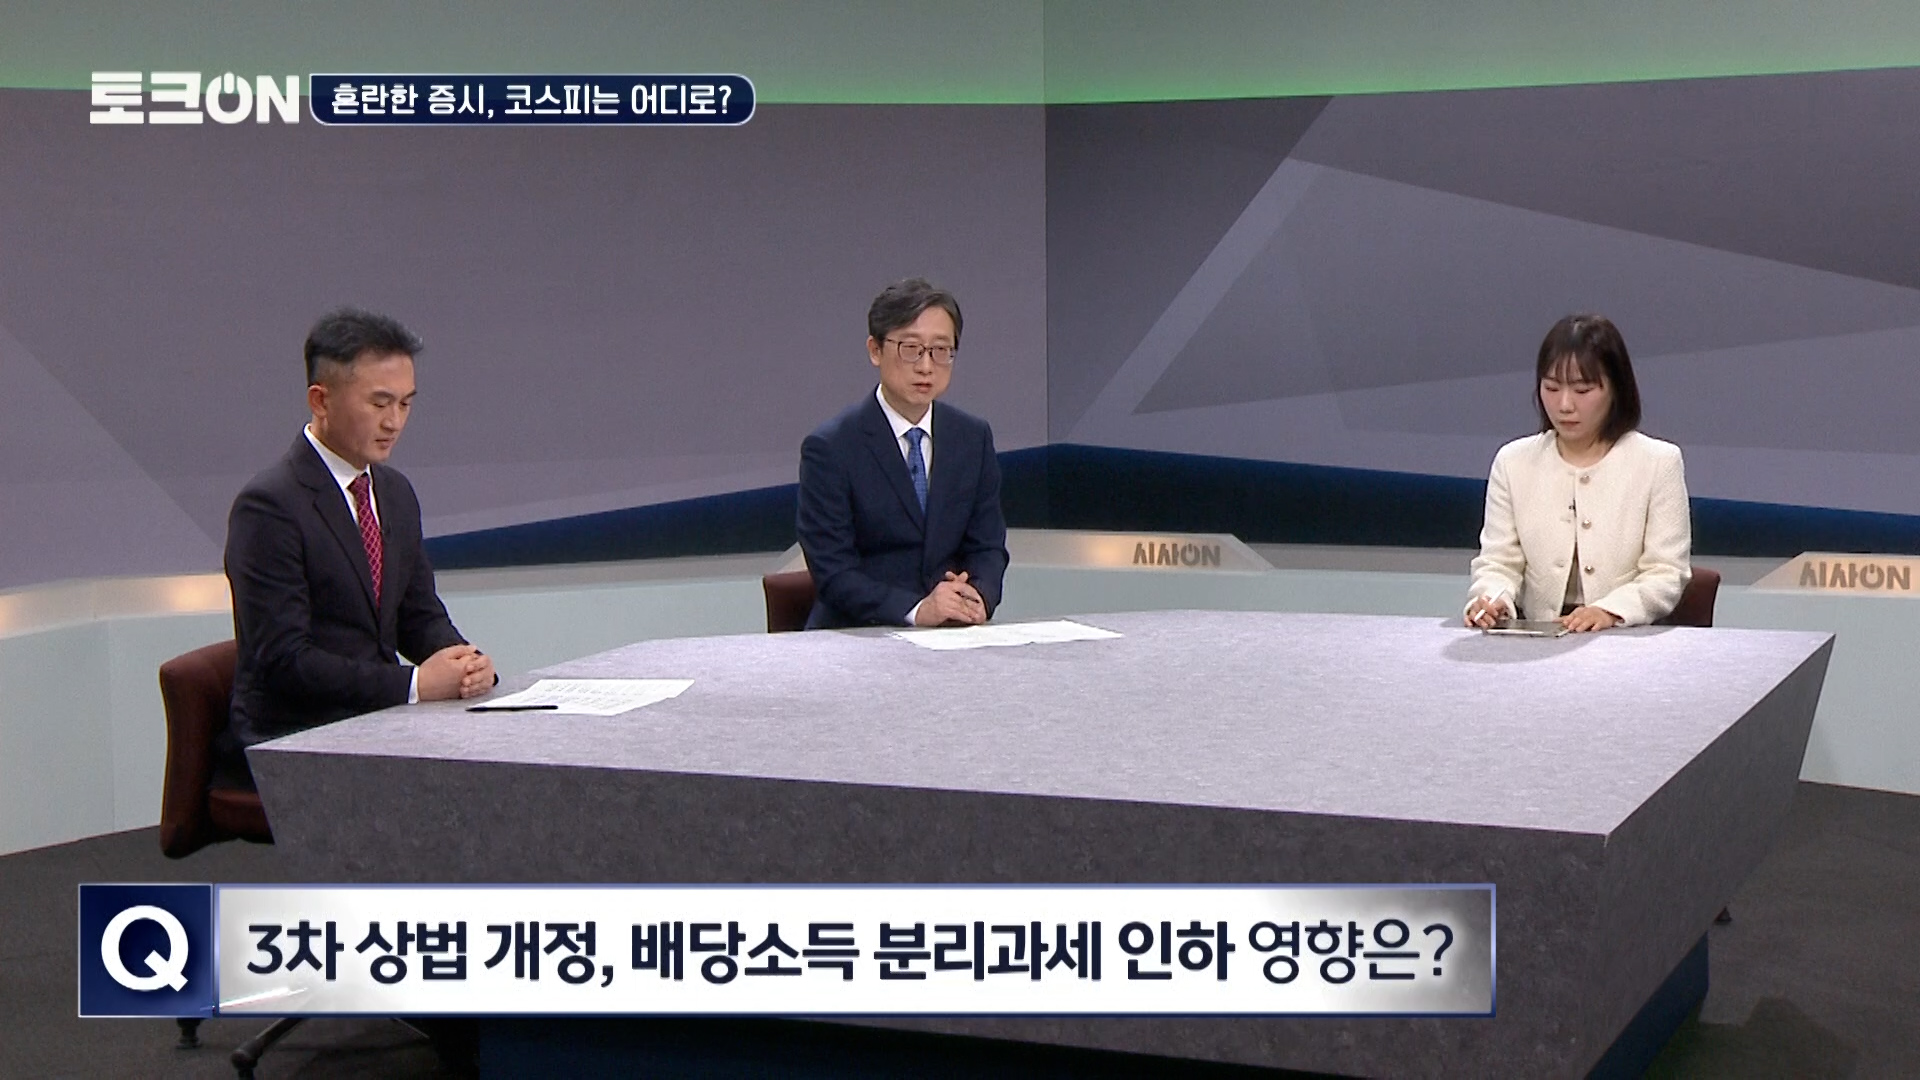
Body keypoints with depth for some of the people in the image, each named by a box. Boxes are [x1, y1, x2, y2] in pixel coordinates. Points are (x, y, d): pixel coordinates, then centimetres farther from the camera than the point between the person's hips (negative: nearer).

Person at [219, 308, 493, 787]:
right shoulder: (268, 506, -13)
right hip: (290, 743, -8)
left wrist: (466, 662, -6)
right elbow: (284, 659, -18)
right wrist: (414, 684, -22)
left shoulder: (396, 492, 12)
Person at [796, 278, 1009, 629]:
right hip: (857, 635, -3)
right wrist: (917, 610, -24)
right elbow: (833, 572, -10)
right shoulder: (829, 448, -6)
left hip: (953, 636, 3)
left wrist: (977, 598, -11)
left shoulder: (974, 438, 9)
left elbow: (987, 546, 11)